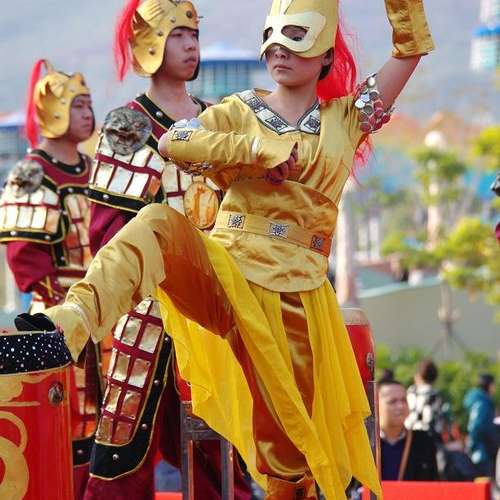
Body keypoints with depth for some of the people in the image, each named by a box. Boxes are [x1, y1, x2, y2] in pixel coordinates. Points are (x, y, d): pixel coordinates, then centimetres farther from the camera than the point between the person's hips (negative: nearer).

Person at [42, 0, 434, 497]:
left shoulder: (345, 117, 12)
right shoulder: (242, 111, 8)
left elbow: (412, 47, 9)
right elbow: (172, 143, -10)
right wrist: (258, 147, -13)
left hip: (294, 295, 2)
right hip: (226, 272, -2)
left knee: (289, 436, 5)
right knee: (158, 225, -32)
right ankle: (71, 325, -54)